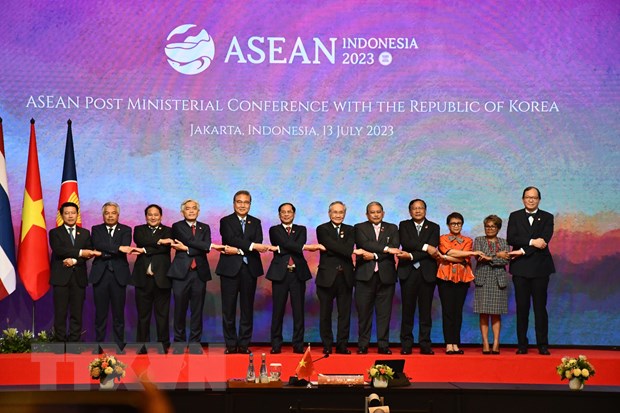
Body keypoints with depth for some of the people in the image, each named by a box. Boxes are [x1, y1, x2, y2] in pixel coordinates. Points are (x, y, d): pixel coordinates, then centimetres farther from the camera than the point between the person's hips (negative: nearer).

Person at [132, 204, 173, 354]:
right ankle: (142, 345, 10)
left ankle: (163, 344, 7)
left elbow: (165, 248, -8)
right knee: (143, 313, 3)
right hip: (143, 277, 1)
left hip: (161, 277, -1)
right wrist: (159, 241, -15)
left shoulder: (168, 231, 10)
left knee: (162, 313, 0)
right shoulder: (139, 230, 14)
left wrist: (145, 250, -11)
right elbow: (141, 241, -9)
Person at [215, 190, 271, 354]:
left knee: (247, 308, 4)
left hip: (249, 269, 2)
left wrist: (238, 250, -15)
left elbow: (258, 245, -3)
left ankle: (244, 344, 10)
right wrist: (251, 246, -25)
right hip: (230, 269, -2)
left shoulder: (256, 223, 12)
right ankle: (231, 344, 6)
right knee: (229, 308, 0)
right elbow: (232, 239, -14)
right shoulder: (225, 221, 4)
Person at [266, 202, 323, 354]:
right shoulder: (274, 230, 7)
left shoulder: (301, 230, 15)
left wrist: (279, 249, -12)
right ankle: (276, 345, 5)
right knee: (278, 310, -1)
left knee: (298, 310, 1)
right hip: (280, 273, -2)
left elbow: (299, 245, -5)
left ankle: (298, 345, 6)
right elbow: (287, 244, -11)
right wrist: (306, 247, -20)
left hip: (298, 273, 2)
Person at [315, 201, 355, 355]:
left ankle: (342, 345, 8)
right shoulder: (322, 229, 2)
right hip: (327, 276, -3)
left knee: (344, 313, 3)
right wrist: (355, 252, -11)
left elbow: (349, 249, -5)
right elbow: (331, 245, -14)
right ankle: (327, 346, 10)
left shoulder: (350, 230, 13)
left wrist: (333, 250, -15)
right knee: (325, 313, 3)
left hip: (345, 276, 3)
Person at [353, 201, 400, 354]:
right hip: (365, 275, -1)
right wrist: (386, 249, -14)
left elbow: (395, 249, -2)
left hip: (386, 275, 1)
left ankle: (383, 344, 7)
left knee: (384, 312, 2)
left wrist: (375, 255, -13)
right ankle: (363, 345, 6)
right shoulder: (360, 228, 9)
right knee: (364, 311, 0)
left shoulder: (392, 228, 13)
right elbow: (365, 244, -10)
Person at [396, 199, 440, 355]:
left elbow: (432, 250, -6)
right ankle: (406, 345, 3)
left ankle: (425, 345, 5)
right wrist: (425, 247, -16)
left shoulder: (433, 227, 9)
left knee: (425, 311, 1)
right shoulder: (404, 225, 10)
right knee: (408, 310, -1)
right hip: (408, 272, 0)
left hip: (427, 273, 0)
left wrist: (411, 256, -15)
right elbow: (405, 242, -9)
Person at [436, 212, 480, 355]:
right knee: (447, 310, -6)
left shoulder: (468, 241, 13)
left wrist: (445, 257, -10)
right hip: (446, 277, -2)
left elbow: (463, 260, -3)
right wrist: (472, 253, -10)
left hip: (462, 278, 2)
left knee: (458, 311, 1)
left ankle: (455, 344, 3)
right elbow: (451, 252, -10)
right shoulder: (442, 239, 9)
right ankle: (449, 344, -6)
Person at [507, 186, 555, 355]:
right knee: (522, 307, 2)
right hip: (520, 268, 1)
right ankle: (522, 344, 6)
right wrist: (531, 242, -16)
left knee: (540, 307, 0)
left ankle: (543, 345, 4)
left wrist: (523, 251, -13)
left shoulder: (547, 217, 7)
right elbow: (510, 239, -5)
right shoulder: (515, 217, 10)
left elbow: (544, 240, -8)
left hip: (540, 267, -1)